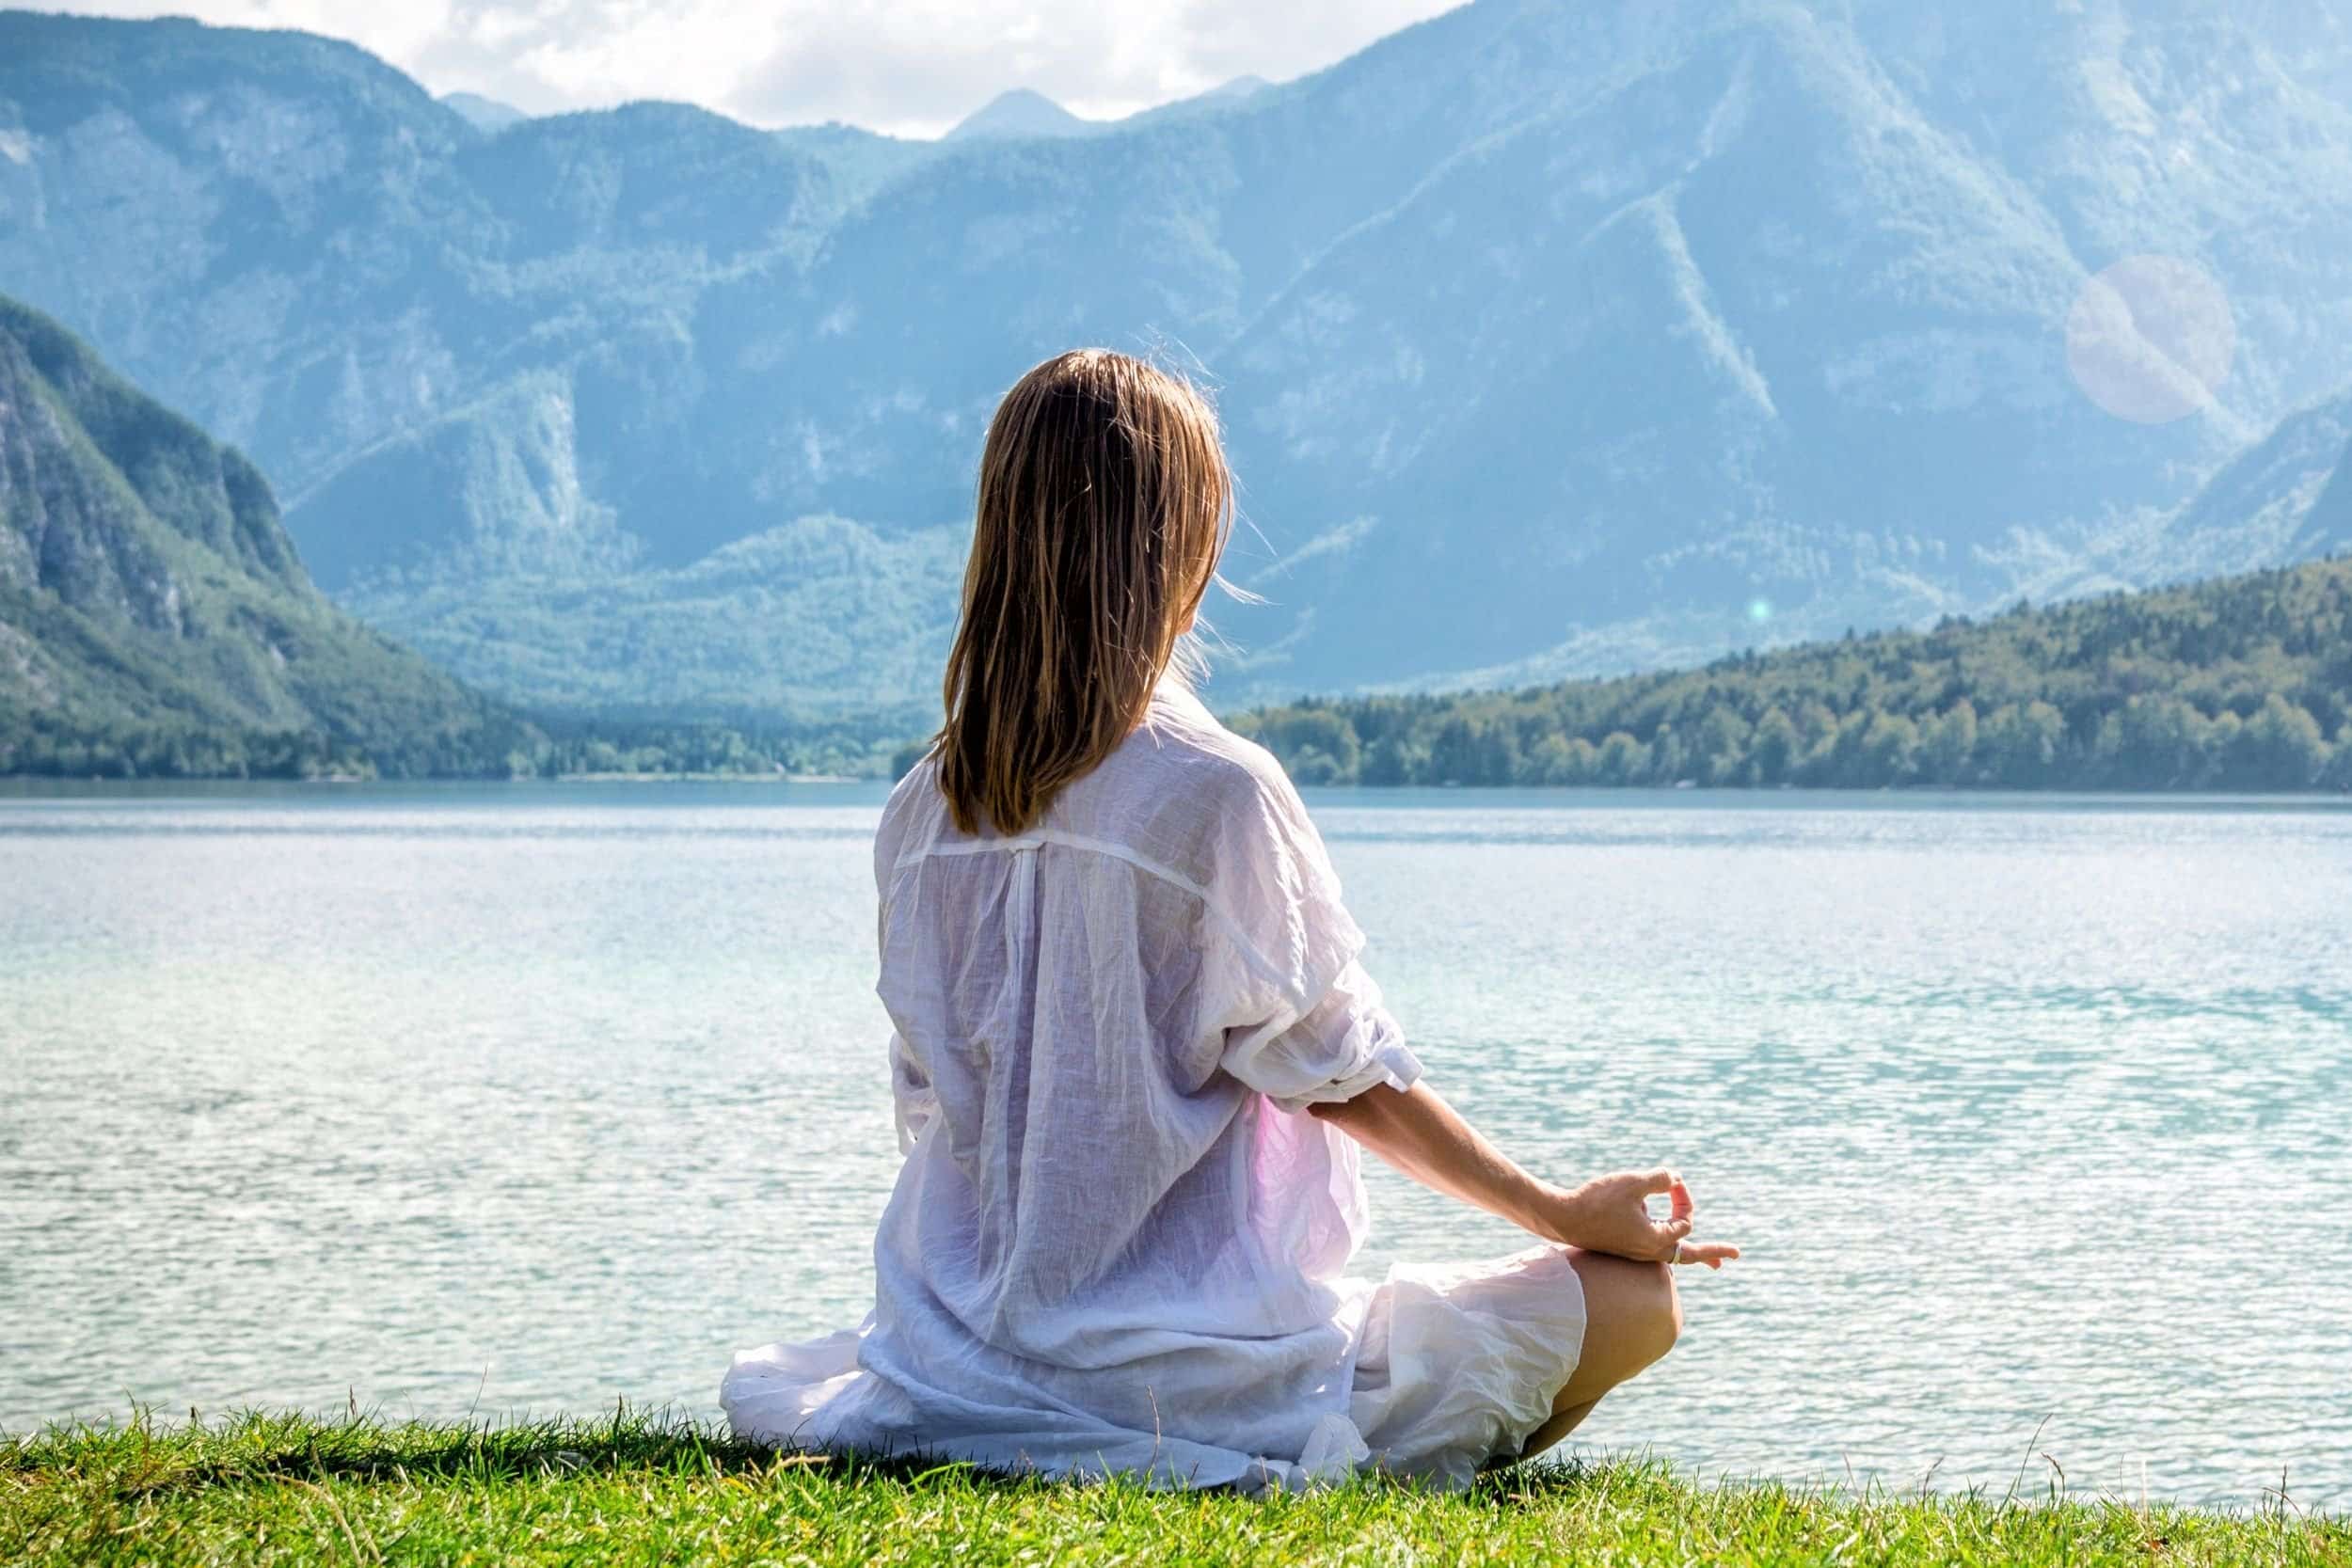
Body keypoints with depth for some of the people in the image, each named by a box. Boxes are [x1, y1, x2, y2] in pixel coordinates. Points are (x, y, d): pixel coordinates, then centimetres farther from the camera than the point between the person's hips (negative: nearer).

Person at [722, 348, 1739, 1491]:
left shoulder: (919, 813, 1)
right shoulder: (1216, 794, -17)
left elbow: (930, 1106, 10)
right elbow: (1343, 1077, -8)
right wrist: (1563, 1212, 5)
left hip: (962, 1361, 8)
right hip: (1183, 1372, -7)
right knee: (1636, 1299, 0)